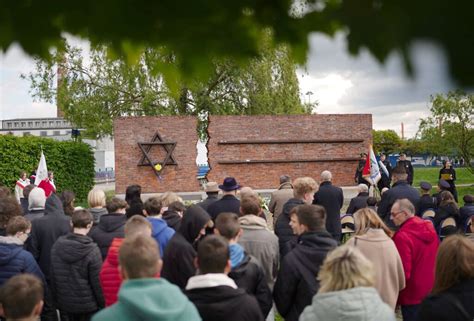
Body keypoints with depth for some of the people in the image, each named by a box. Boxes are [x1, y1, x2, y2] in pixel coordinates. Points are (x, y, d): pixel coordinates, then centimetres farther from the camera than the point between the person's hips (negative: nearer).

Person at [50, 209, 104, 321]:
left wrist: (57, 299, 15)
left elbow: (53, 277, 4)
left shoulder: (57, 246, -4)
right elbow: (98, 281, -15)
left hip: (65, 303, 4)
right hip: (88, 305, -4)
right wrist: (103, 304, -3)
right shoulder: (92, 250, -19)